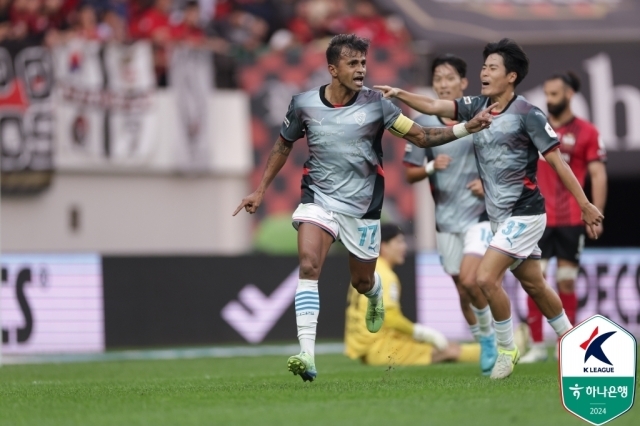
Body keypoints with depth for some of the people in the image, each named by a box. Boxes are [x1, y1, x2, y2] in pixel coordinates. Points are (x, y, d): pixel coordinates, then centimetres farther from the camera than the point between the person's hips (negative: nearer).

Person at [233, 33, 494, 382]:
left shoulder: (375, 104, -9)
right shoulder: (304, 104, -6)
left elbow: (422, 137, -7)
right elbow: (283, 146, 12)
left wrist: (466, 128, -20)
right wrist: (260, 190, 13)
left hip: (362, 205, 0)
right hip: (319, 197, 0)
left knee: (362, 281, 11)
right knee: (308, 265, -23)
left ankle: (375, 294, 53)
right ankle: (306, 356, -28)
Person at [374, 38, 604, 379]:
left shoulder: (528, 115, -14)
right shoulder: (477, 107, 5)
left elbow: (557, 161, -11)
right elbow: (434, 106, -4)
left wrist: (585, 204, -9)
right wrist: (400, 94, -20)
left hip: (524, 213, -7)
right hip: (500, 216, 7)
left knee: (486, 277, -16)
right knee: (533, 284, 16)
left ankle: (507, 348, 1)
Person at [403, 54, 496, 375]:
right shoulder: (423, 124, 1)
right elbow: (410, 174, 6)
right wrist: (431, 167, -16)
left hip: (479, 213, -3)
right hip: (446, 218, 3)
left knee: (469, 280, -20)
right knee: (462, 289, 7)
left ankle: (488, 333, 5)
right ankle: (486, 347, 26)